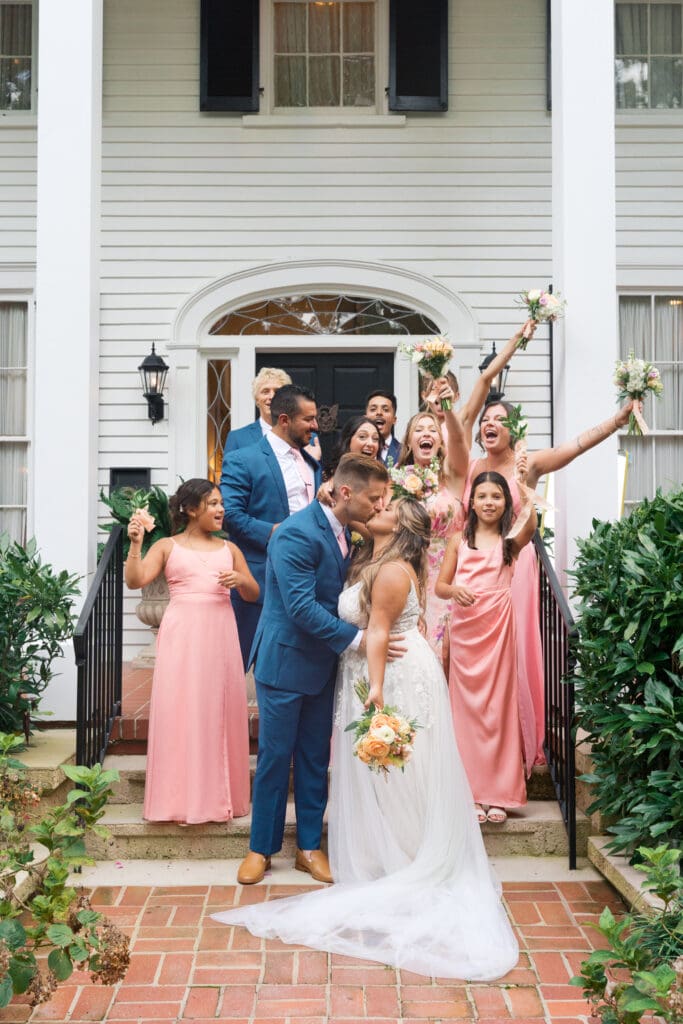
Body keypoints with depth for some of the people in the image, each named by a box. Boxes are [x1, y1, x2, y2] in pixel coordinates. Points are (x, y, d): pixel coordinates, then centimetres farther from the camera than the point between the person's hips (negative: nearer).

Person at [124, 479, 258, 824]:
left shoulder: (229, 549, 14)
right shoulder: (167, 546, 6)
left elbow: (254, 594, 15)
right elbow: (135, 580, -5)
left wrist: (240, 581, -6)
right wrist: (135, 543, -18)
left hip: (219, 634, 3)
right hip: (181, 635, -3)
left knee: (220, 711, 4)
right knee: (180, 710, -4)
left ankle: (219, 796, 15)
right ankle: (182, 798, 5)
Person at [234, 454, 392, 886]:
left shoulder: (343, 531, 4)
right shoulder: (298, 534, -22)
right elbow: (301, 607, -27)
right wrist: (356, 637, -25)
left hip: (322, 663, 7)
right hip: (285, 660, -7)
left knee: (316, 758, 13)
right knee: (275, 757, 5)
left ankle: (310, 847, 26)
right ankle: (262, 848, 21)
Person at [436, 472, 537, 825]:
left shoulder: (510, 540, 5)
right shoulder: (459, 540, 8)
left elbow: (530, 526, -18)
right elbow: (439, 586, 7)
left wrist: (528, 495, -32)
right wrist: (455, 590, -14)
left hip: (499, 627, -1)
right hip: (464, 628, 1)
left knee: (499, 705, 2)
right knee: (468, 706, 3)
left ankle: (498, 792, 11)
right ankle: (472, 791, 11)